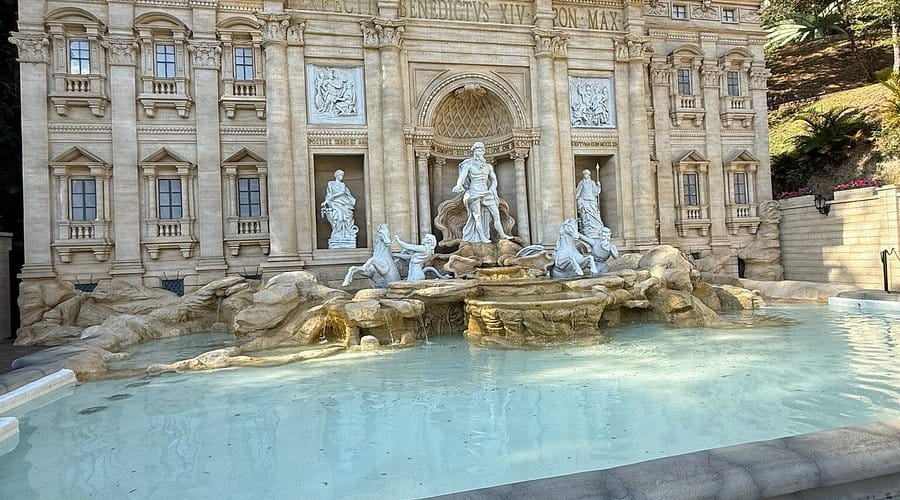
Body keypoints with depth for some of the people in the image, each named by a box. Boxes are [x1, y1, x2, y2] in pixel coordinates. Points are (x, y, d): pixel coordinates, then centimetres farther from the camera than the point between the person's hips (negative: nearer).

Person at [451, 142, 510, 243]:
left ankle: (502, 234, 8)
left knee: (496, 213, 1)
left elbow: (494, 180, 21)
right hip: (474, 193, -4)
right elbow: (462, 177, -14)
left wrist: (492, 189, 4)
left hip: (486, 193, 5)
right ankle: (482, 237, -7)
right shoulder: (469, 164, -1)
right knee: (477, 217, -8)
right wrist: (458, 185, -34)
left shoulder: (488, 166, 13)